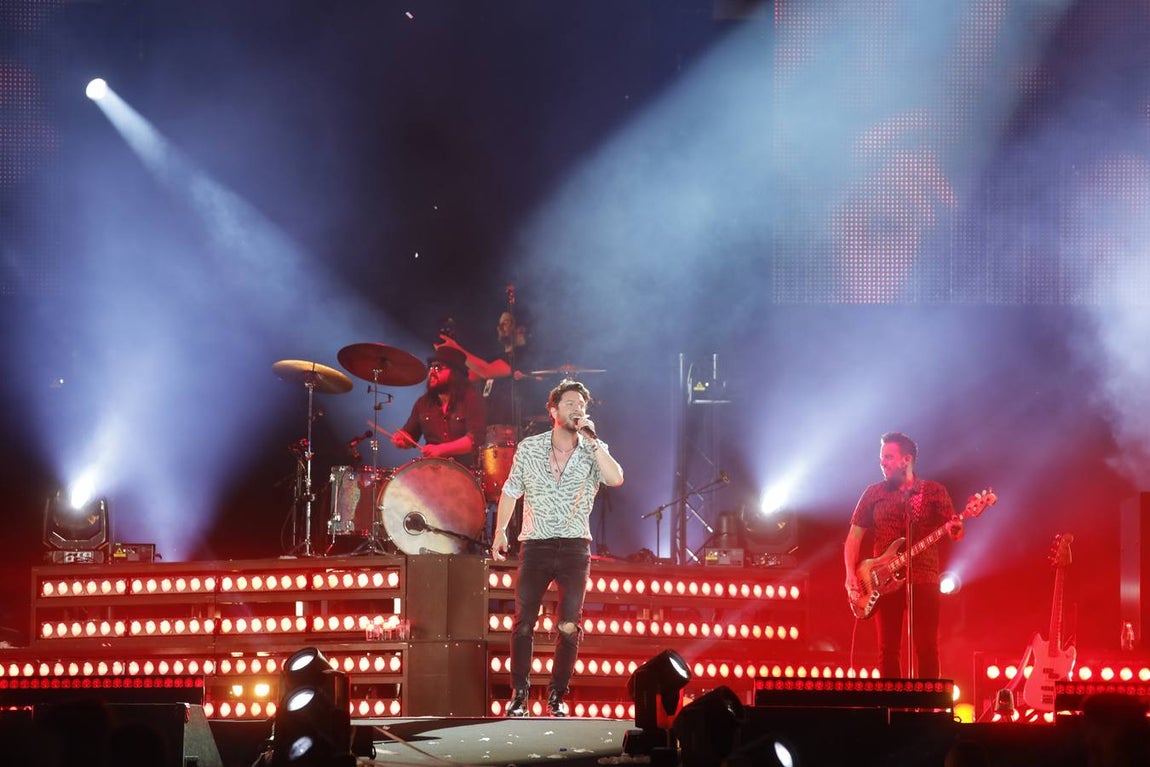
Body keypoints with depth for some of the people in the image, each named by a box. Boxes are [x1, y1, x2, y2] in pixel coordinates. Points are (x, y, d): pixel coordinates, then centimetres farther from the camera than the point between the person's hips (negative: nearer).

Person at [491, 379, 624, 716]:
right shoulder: (529, 448, 5)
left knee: (569, 626, -3)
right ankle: (519, 694, 6)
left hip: (575, 547, 0)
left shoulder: (593, 452, 2)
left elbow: (616, 479, -17)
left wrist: (591, 440, -17)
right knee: (523, 623, -3)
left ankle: (557, 695, 7)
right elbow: (511, 491, 15)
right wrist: (500, 530, 9)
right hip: (535, 546, 0)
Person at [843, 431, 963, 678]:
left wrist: (955, 529, -24)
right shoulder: (874, 493, 10)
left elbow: (955, 532, 1)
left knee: (927, 649, -7)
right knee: (887, 649, 0)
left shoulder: (934, 492, 5)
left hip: (923, 580, -2)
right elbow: (855, 535, 11)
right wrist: (851, 575, -2)